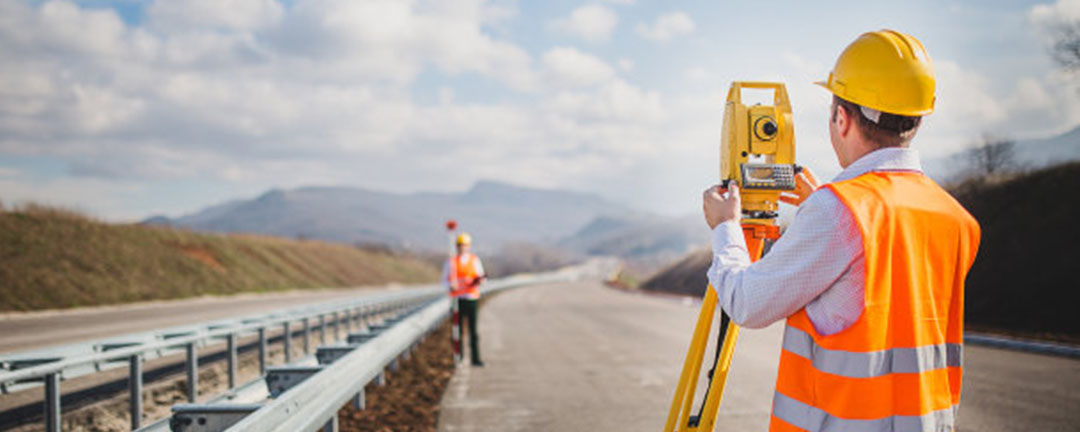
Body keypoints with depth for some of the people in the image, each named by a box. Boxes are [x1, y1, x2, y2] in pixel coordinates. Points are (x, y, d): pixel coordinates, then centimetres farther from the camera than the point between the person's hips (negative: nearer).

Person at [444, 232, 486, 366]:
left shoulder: (475, 260, 7)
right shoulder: (451, 261, 8)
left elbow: (480, 278, 7)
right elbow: (445, 278, 9)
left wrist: (478, 280, -17)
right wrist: (451, 285, -12)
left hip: (472, 297, -1)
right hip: (457, 298, 1)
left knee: (473, 329, -5)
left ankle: (475, 358, -5)